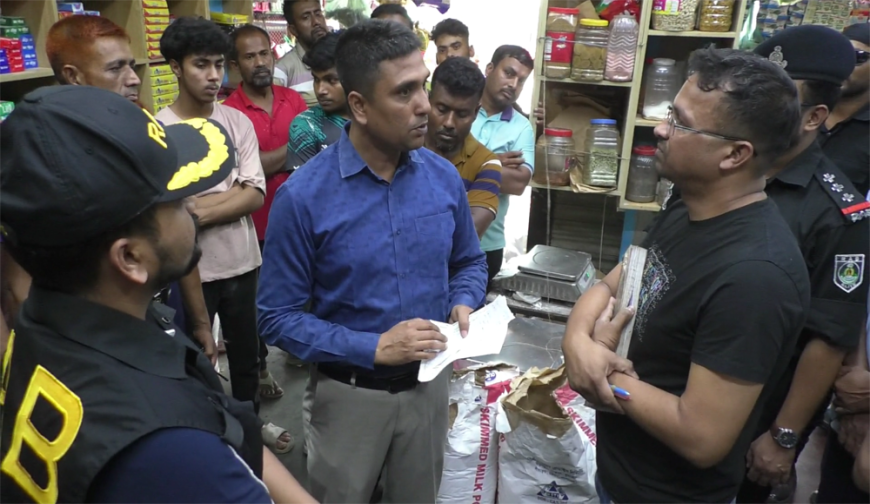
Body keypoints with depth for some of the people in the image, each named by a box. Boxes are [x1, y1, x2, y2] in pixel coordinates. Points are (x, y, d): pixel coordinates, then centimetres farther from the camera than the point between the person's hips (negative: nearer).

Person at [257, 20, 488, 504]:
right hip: (350, 393, -3)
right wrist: (374, 347, -22)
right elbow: (278, 317, -15)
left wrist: (464, 306, -11)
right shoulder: (303, 196, -19)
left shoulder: (444, 178, -6)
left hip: (429, 384, 4)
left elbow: (470, 263, 10)